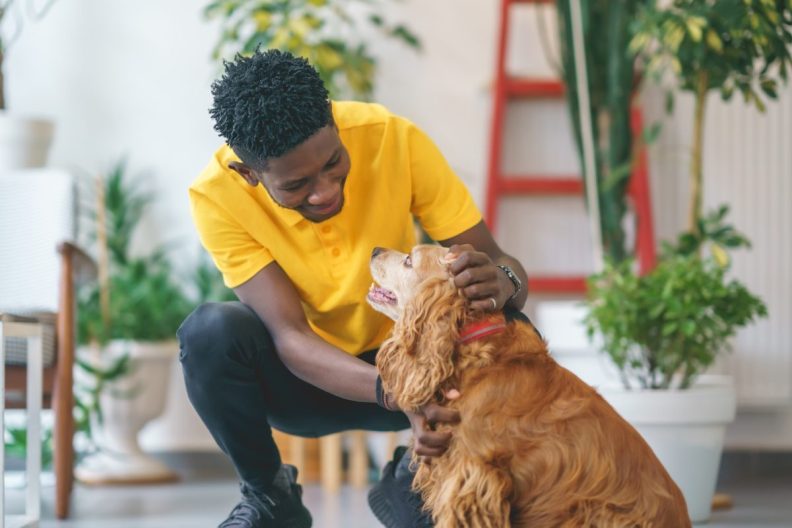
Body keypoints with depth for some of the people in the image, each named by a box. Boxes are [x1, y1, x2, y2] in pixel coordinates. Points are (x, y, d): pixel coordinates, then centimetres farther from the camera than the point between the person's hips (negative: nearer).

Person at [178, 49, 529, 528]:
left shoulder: (393, 140, -23)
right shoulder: (217, 196, -25)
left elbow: (501, 262, -21)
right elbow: (290, 335, -30)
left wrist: (503, 283, -47)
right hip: (304, 374, -1)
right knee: (210, 331, -33)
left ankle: (410, 485, -1)